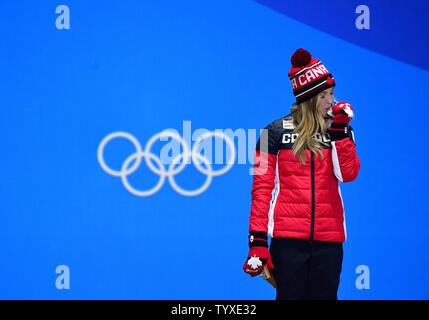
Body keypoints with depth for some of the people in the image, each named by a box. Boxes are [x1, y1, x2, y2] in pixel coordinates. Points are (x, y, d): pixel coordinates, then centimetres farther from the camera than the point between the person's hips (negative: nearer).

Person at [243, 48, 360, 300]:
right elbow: (262, 186, 0)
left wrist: (340, 130, -10)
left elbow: (348, 174, -4)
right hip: (288, 237, -3)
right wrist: (258, 239, -5)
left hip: (328, 238, 3)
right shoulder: (276, 132, 1)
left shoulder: (340, 130, 10)